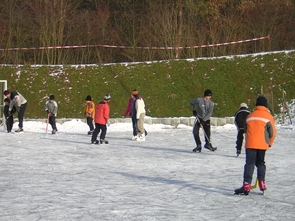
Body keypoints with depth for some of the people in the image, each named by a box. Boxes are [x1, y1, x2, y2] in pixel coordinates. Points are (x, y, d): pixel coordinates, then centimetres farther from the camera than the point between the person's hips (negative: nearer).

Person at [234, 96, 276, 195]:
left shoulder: (250, 116, 11)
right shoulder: (268, 116, 2)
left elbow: (246, 130, 17)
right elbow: (272, 132, 2)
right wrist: (270, 143, 18)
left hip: (250, 144, 0)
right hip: (262, 145, 0)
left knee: (249, 164, -2)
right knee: (260, 163, 17)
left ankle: (246, 185, -14)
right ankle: (262, 183, 15)